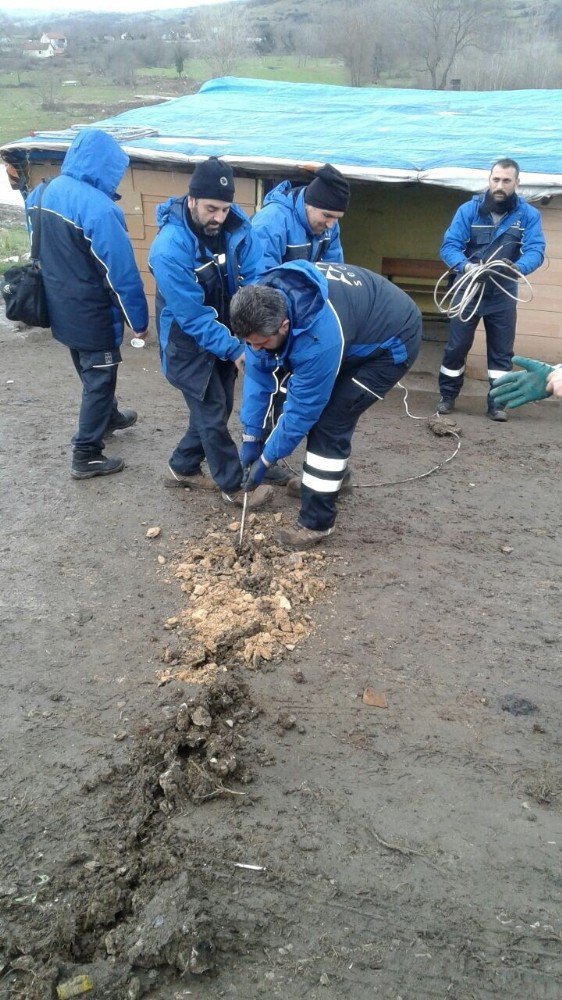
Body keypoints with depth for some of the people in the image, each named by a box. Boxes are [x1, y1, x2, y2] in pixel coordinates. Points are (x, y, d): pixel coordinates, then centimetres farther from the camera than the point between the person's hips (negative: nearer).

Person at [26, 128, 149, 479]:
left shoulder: (43, 193, 1)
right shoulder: (98, 207, -25)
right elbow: (122, 271, -21)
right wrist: (139, 319, -11)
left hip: (60, 308, 8)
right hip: (93, 314, -8)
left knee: (90, 371, 27)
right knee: (99, 379, 6)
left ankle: (108, 417, 50)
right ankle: (87, 456, 13)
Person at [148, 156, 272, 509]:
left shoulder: (235, 222, -14)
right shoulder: (169, 249, -30)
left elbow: (257, 273, -13)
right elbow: (193, 317, -28)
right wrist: (234, 350, -29)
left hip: (224, 329, 6)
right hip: (188, 339, -6)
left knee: (218, 405, 15)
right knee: (212, 412, -1)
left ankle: (183, 467, 34)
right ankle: (233, 486, 15)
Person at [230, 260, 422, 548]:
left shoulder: (320, 338, -41)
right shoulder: (264, 301, -19)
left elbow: (302, 409, -29)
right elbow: (257, 372, -10)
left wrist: (265, 459, -17)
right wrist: (250, 437, -7)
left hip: (394, 341, -8)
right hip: (369, 318, 8)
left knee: (329, 419, -15)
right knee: (321, 405, 12)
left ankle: (316, 522, -5)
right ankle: (332, 474, 37)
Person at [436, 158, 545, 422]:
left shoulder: (529, 215, -5)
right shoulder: (469, 209, -7)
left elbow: (535, 251, -15)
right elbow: (449, 246, -14)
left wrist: (517, 268, -38)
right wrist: (466, 266, -35)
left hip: (503, 295, 1)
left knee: (501, 351, 5)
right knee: (457, 346, 5)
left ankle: (497, 403, 15)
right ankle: (447, 396, 23)